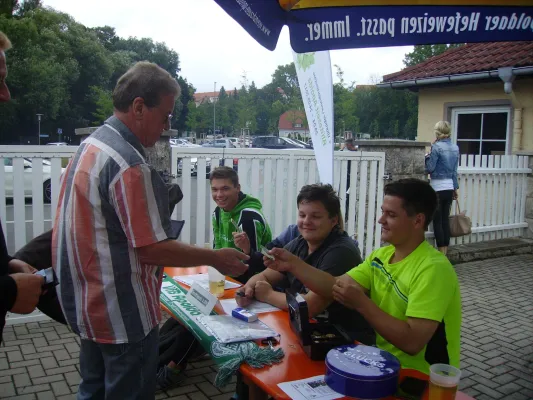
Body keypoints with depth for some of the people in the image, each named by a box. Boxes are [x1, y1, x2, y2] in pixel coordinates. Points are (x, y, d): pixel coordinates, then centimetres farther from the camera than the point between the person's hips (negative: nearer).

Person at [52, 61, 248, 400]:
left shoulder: (90, 145, 5)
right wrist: (216, 258, -13)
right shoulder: (129, 164, -25)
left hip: (86, 303, 9)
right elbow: (151, 248, -24)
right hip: (123, 314, -9)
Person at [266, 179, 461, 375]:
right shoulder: (381, 255, 4)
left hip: (421, 379, -7)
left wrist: (361, 303, -29)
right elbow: (335, 287, -3)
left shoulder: (433, 269, -22)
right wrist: (293, 265, -14)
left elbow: (412, 342, -29)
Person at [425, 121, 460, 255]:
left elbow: (429, 168, -13)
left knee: (437, 221, 1)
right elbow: (455, 170, 14)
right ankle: (445, 251, 15)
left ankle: (441, 252, 4)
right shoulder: (455, 148, 8)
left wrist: (428, 156, 5)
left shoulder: (437, 147, -13)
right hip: (449, 187, 6)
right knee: (446, 219, 11)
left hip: (438, 188, -6)